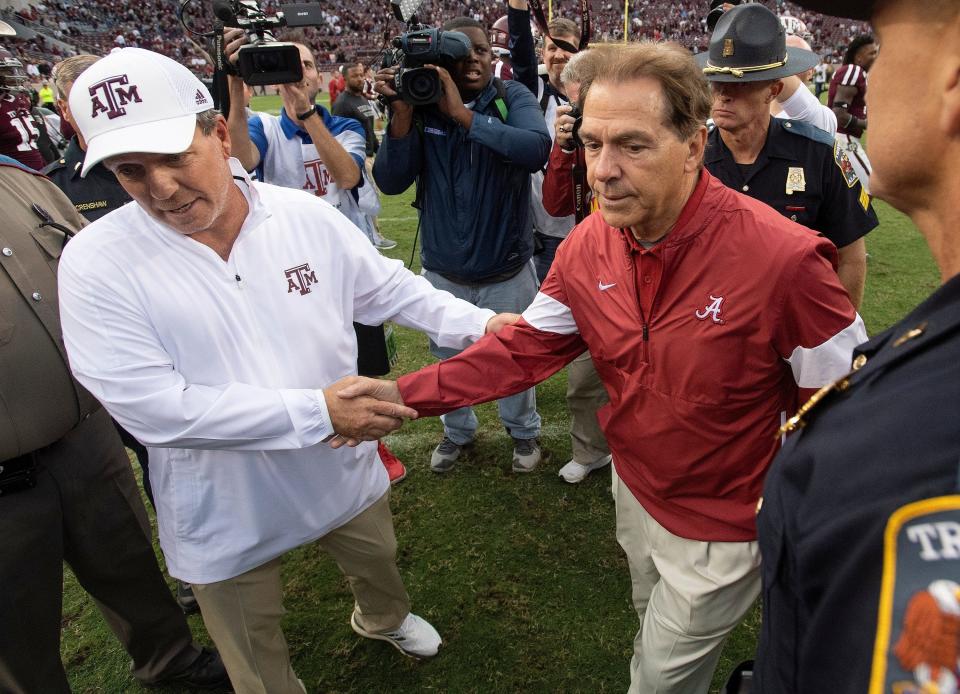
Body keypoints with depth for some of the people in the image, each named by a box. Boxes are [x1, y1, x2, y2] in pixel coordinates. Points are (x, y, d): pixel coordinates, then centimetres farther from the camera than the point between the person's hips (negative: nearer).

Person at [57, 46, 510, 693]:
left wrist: (482, 323, -9)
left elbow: (391, 289, 0)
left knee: (378, 560, 32)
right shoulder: (95, 263, -20)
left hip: (344, 470, 3)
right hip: (225, 511, -2)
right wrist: (319, 410, -29)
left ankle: (384, 618, 66)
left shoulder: (307, 216, -12)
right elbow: (154, 407, -26)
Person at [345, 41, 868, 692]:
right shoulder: (587, 248, -12)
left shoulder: (784, 258, -30)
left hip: (722, 530, -5)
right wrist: (404, 394, -17)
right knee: (655, 632, 33)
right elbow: (524, 347, -7)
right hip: (635, 491, 5)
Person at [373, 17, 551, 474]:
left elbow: (537, 149, -30)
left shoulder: (512, 98, -9)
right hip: (443, 273, 2)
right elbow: (390, 182, -14)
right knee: (450, 362, 22)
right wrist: (402, 112, -25)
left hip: (508, 271, -1)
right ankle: (457, 431, 49)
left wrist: (463, 114, -32)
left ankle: (523, 431, 46)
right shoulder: (421, 104, -5)